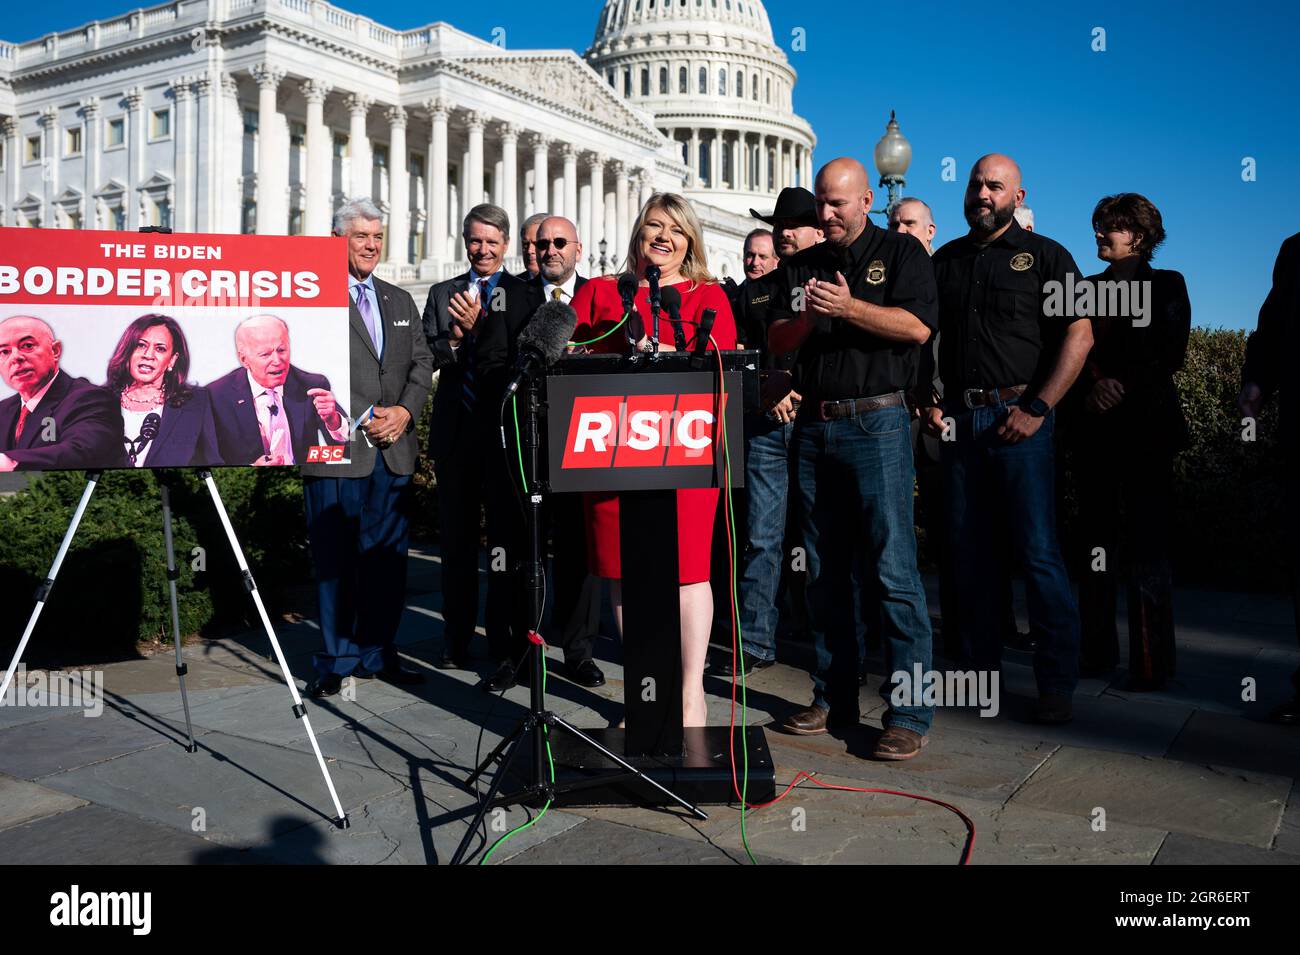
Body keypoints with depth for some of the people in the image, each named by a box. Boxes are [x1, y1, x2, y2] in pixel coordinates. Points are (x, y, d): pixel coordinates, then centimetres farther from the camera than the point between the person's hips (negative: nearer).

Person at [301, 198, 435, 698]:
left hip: (393, 450, 5)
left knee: (388, 556, 8)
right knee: (334, 558, 0)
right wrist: (363, 418, -12)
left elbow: (422, 362, 15)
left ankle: (378, 652, 20)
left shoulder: (401, 301, 19)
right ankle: (335, 661, 11)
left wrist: (405, 410, -3)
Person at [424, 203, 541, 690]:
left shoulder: (525, 295, 3)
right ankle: (457, 642, 24)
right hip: (455, 431, 4)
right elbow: (428, 357, 5)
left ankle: (509, 650, 1)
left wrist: (478, 326, -16)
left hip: (505, 430, -4)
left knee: (507, 539, -4)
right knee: (456, 540, 11)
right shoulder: (443, 294, 14)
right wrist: (453, 338, -13)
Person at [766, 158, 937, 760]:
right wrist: (806, 317, -8)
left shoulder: (901, 252, 4)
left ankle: (908, 714, -3)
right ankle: (833, 699, 18)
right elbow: (777, 342, 11)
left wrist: (849, 308, -15)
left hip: (877, 423, -5)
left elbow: (917, 326, -9)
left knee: (891, 569, -8)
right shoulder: (800, 266, 18)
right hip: (814, 427, 5)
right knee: (825, 572, 9)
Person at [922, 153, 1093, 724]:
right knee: (969, 550, 8)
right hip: (957, 418, 4)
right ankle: (980, 669, 19)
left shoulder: (1043, 256, 4)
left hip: (1017, 415, -4)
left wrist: (1036, 409, -13)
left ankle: (1057, 683, 3)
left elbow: (1079, 335, -4)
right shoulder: (945, 261, 16)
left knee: (1038, 552, -6)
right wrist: (927, 403, 3)